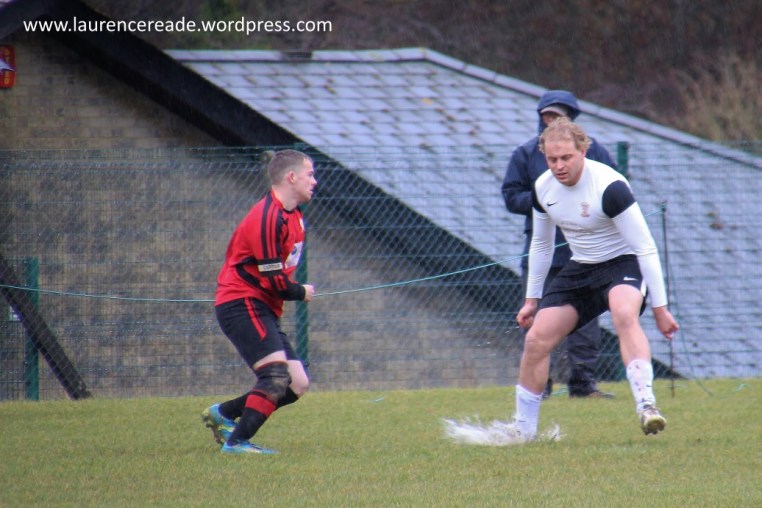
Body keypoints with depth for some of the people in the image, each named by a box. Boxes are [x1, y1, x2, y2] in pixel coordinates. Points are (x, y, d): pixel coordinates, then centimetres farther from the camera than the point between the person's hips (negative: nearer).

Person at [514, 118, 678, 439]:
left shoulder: (609, 187, -25)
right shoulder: (543, 187, -4)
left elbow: (646, 248, -21)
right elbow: (540, 245, 14)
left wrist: (659, 307, -21)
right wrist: (532, 299, 17)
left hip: (623, 265, -6)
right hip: (580, 268, 6)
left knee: (624, 315, -38)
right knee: (536, 340, -4)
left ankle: (646, 405, -46)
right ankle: (523, 434, 9)